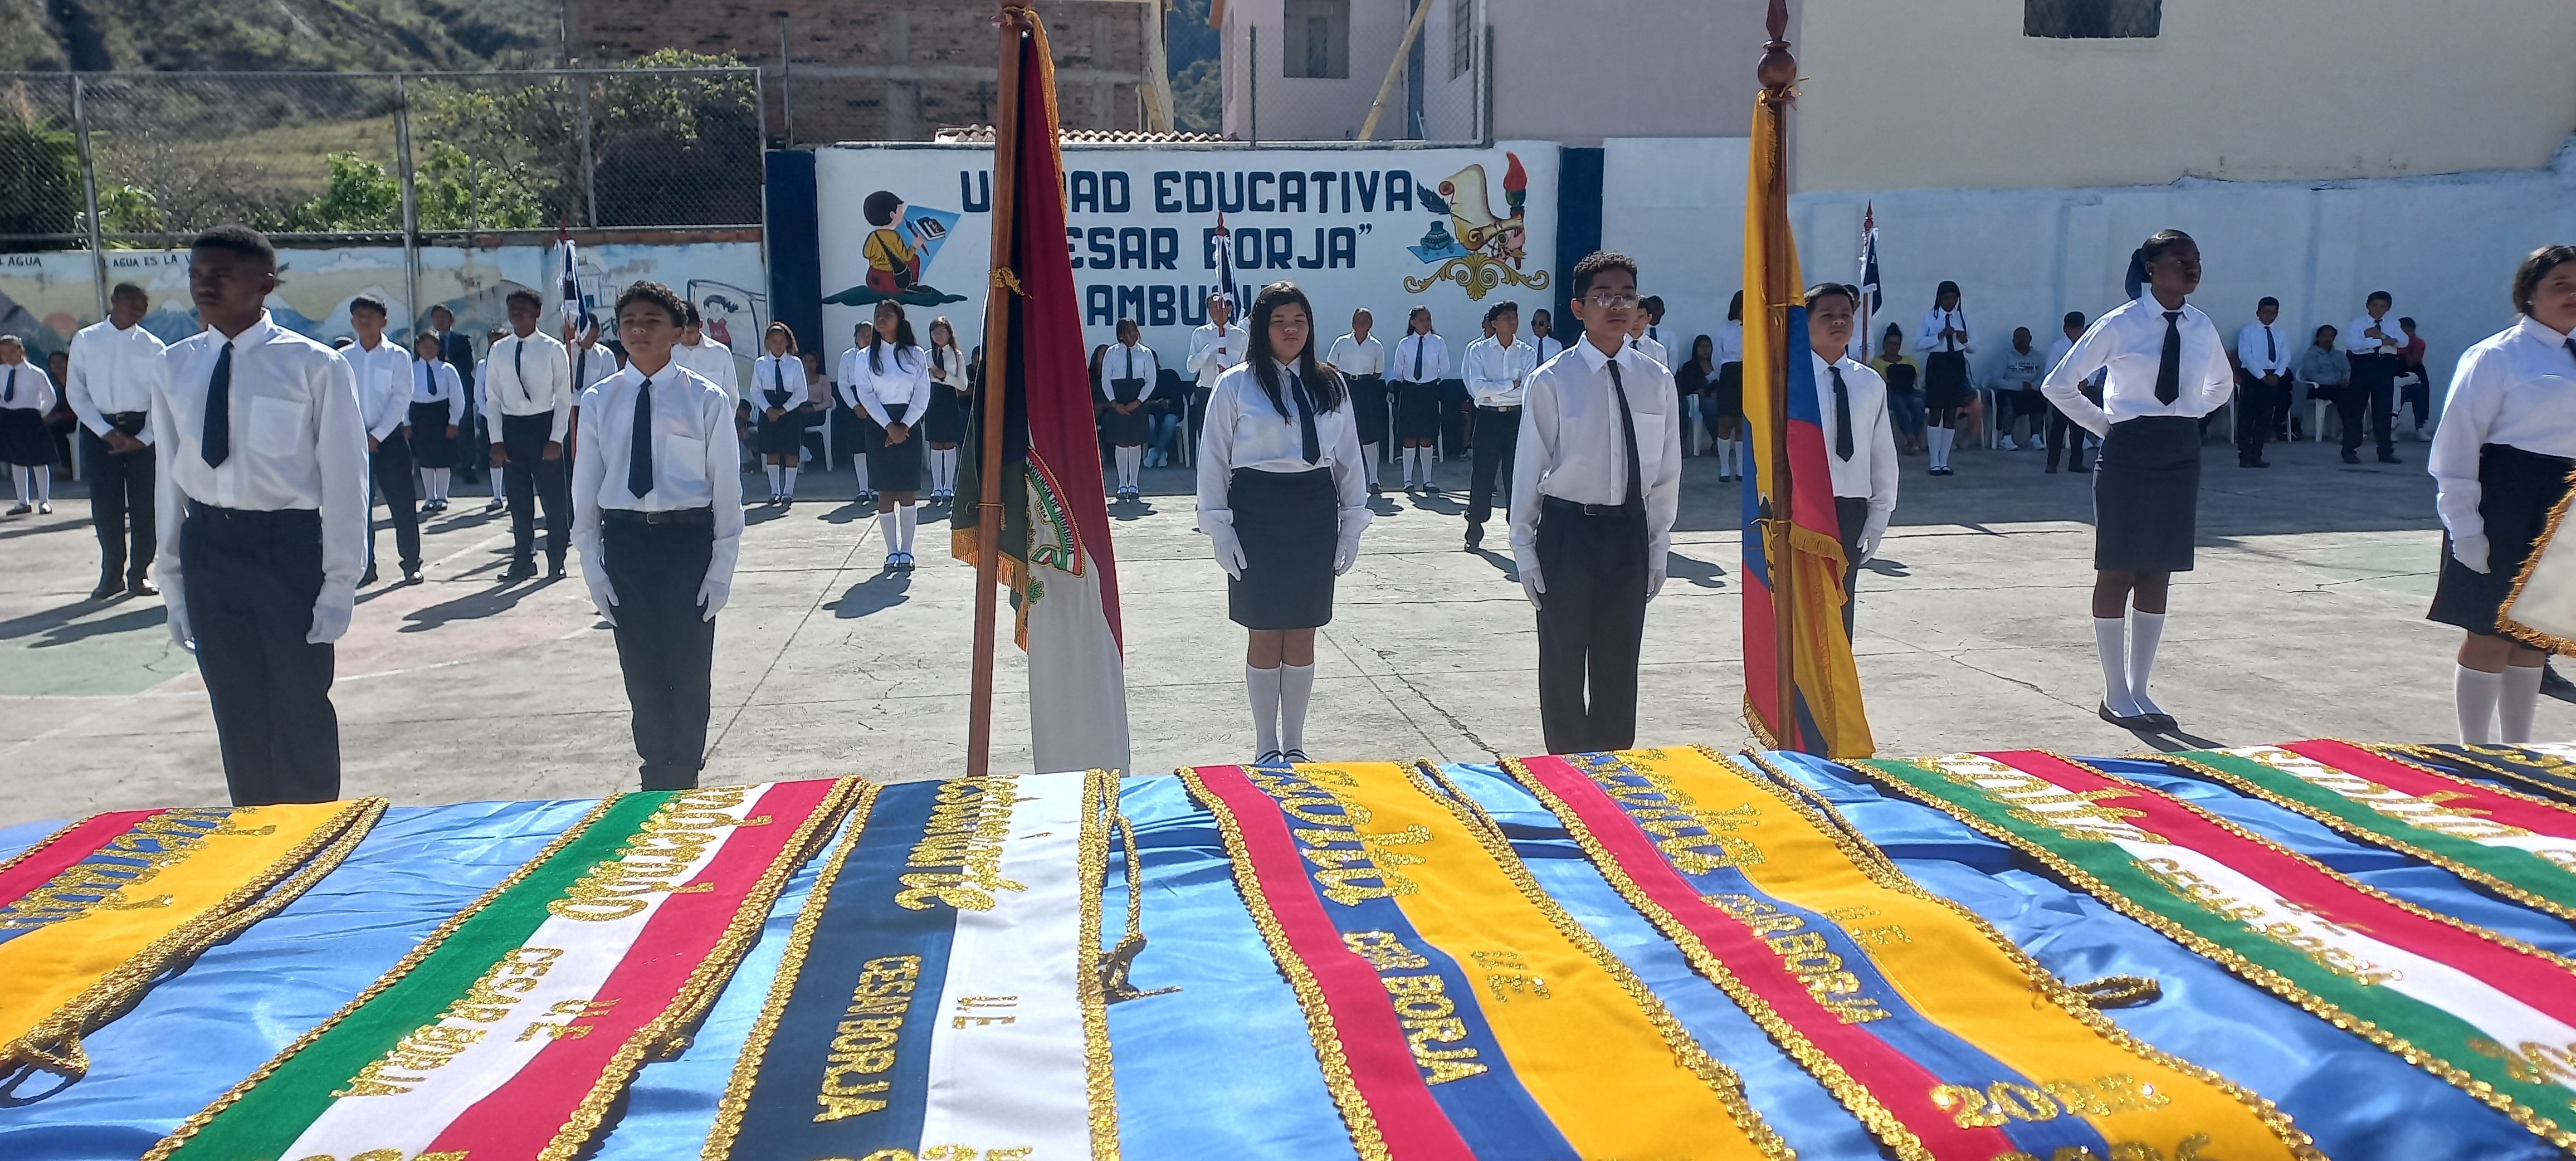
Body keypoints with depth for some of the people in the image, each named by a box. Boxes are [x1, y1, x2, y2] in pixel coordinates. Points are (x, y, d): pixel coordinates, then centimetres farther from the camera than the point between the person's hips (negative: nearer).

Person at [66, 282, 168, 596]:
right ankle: (112, 575, 20)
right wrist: (107, 432, -9)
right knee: (106, 507, 4)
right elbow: (75, 393, 1)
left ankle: (139, 574, 16)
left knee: (144, 506, 2)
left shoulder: (152, 347, -1)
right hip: (99, 430, 0)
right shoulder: (85, 341, 0)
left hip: (142, 430, 0)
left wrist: (143, 438, -10)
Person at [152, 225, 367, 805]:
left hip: (289, 545, -4)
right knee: (237, 714, 11)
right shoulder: (177, 367, 5)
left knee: (302, 711, 3)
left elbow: (344, 479, -7)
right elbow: (170, 475, 10)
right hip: (208, 546, 4)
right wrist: (173, 578, 9)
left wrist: (339, 584, -9)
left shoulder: (314, 366, -8)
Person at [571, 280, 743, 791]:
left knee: (689, 673, 3)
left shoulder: (706, 399, -3)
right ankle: (656, 783, 22)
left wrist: (722, 567, -6)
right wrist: (593, 567, 3)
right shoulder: (599, 401, 4)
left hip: (689, 539, -2)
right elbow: (585, 488, 7)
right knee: (642, 673, 8)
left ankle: (683, 784, 19)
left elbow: (727, 486, -2)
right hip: (625, 540, 2)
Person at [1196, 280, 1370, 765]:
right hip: (1257, 515, -3)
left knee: (1303, 637, 8)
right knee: (1264, 637, 3)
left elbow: (1348, 458, 11)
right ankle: (1266, 747, 16)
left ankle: (1294, 744, 21)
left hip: (1315, 514, 3)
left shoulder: (1330, 387, 8)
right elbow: (1214, 458, -1)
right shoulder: (1236, 385, -2)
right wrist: (1218, 526, -6)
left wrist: (1352, 525, 7)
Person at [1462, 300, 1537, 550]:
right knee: (1482, 472, 2)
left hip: (1517, 417, 1)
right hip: (1488, 418, -1)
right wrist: (1512, 384, -9)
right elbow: (1478, 387, -11)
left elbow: (1528, 391, -8)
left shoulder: (1527, 352, 4)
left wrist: (1493, 390, -10)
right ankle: (1475, 528, 11)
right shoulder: (1478, 350, 1)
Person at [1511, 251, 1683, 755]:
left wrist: (1658, 546, 6)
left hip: (1630, 530, 3)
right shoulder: (1551, 382, -9)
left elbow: (1667, 470, 7)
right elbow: (1529, 468, -4)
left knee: (1620, 662, 12)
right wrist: (1525, 550, -3)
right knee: (1563, 660, 6)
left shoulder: (1657, 381, 0)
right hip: (1567, 529, -3)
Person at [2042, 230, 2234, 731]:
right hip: (2128, 454, -5)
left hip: (2181, 455, 5)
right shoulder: (2121, 325, -9)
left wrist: (2186, 418, 11)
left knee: (2158, 575, 9)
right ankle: (2116, 695, 9)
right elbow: (2059, 384, -6)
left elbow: (2222, 385, 25)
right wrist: (2103, 424, -4)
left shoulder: (2202, 328, 6)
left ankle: (2139, 690, 18)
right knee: (2117, 573, 1)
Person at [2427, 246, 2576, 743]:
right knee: (2490, 637, -1)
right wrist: (2465, 526, -16)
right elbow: (2458, 443, -12)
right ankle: (2475, 753, 10)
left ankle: (2517, 750, 26)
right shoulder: (2496, 356, -9)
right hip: (2509, 506, -7)